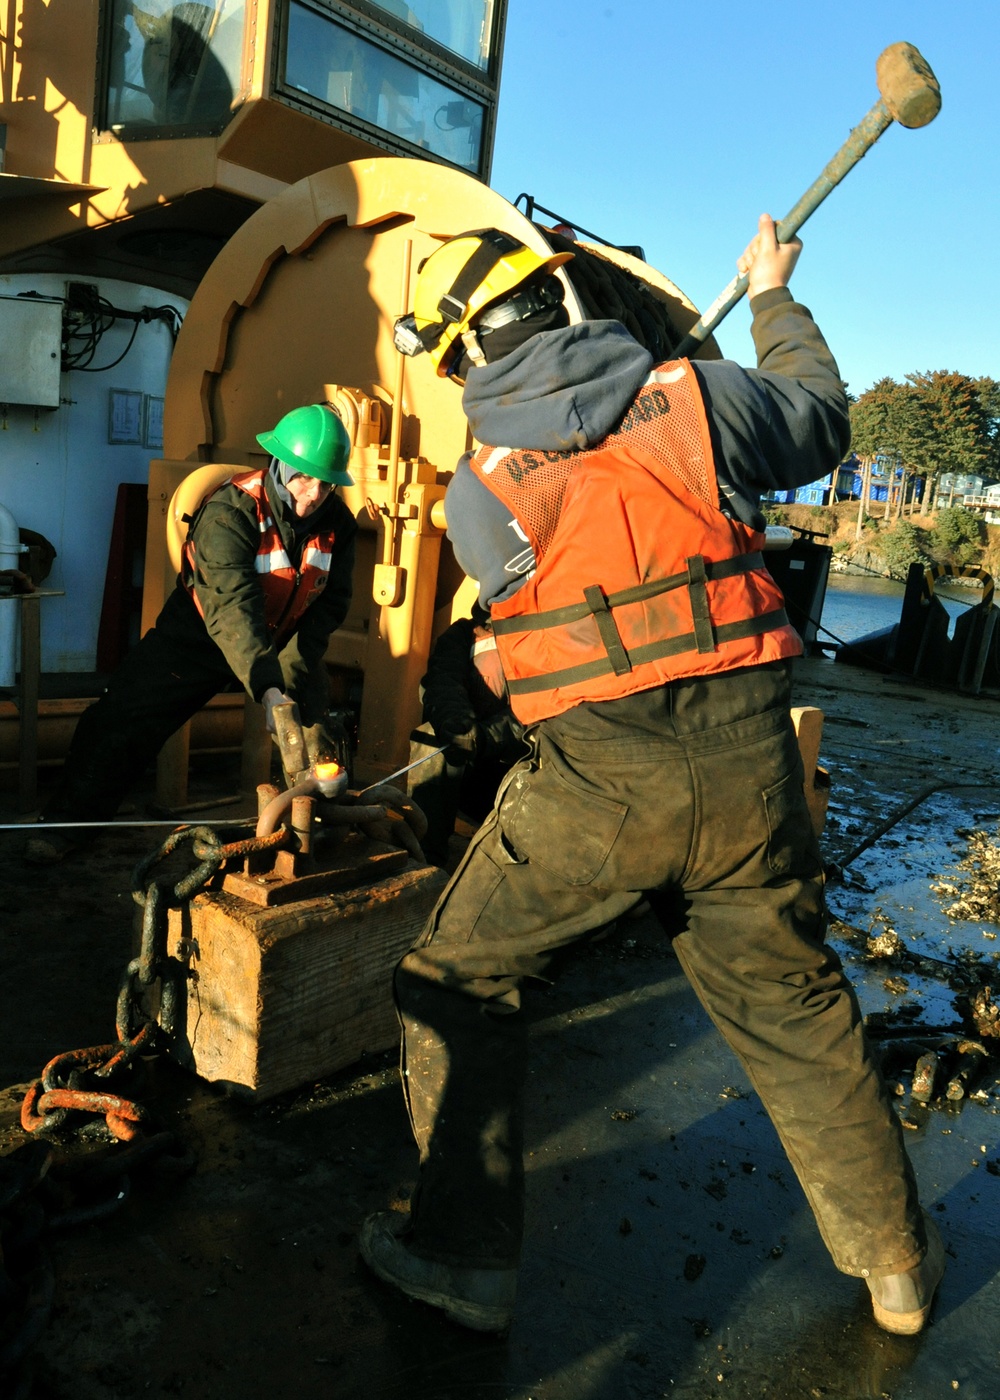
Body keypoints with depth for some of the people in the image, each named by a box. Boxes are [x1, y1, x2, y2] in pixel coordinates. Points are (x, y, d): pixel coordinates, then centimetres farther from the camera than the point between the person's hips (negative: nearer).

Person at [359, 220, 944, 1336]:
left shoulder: (475, 492, -1)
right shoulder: (699, 394, 2)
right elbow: (822, 423, 22)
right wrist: (774, 298, 39)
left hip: (598, 786, -3)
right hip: (749, 768, 4)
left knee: (457, 986, 16)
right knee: (795, 1009, 21)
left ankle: (463, 1259, 24)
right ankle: (896, 1263, 40)